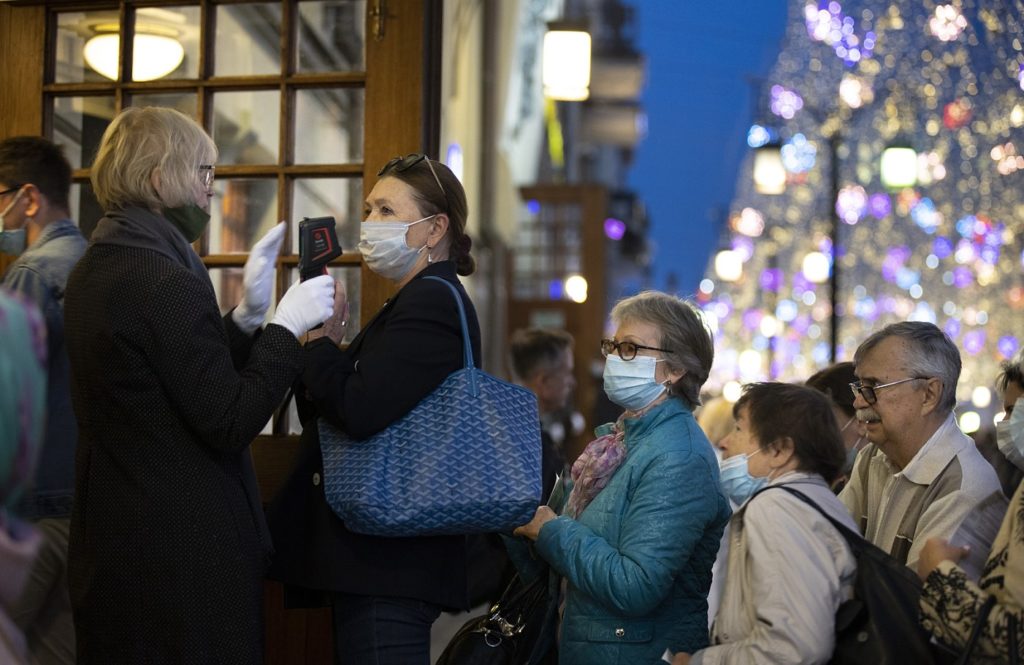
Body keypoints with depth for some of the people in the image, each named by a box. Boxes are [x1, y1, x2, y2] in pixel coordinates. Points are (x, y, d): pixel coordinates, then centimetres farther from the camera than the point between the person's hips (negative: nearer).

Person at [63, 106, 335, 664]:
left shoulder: (93, 272, 10)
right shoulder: (167, 283, -19)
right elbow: (230, 423, -19)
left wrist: (247, 315, 5)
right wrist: (286, 325, -10)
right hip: (185, 551, -9)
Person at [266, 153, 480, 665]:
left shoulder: (432, 304, -13)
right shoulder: (415, 303, 19)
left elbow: (358, 411, -25)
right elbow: (322, 413, 17)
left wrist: (318, 340, -9)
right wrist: (320, 343, 2)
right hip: (383, 552, 11)